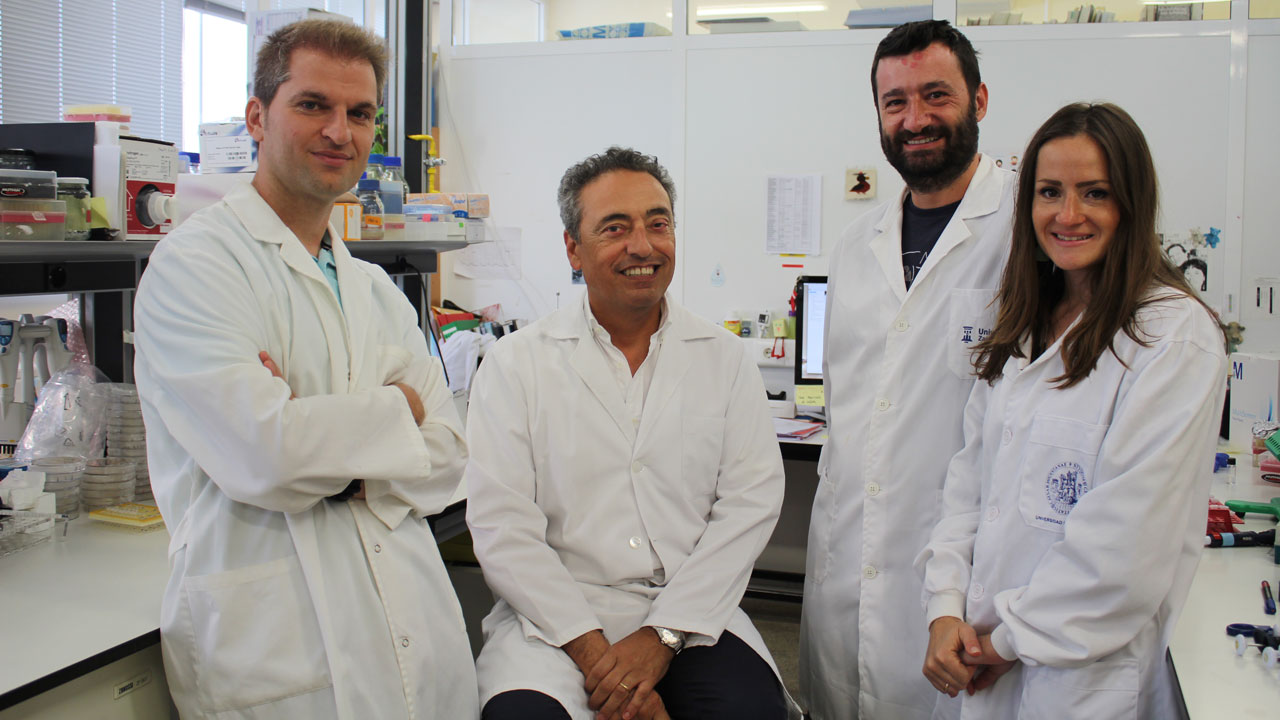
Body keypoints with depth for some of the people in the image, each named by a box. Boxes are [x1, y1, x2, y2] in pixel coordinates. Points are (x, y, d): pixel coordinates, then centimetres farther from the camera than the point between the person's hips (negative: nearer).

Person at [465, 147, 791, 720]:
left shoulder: (726, 359, 8)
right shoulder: (515, 365, 3)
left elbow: (751, 500, -1)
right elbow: (501, 526, -4)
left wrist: (663, 635, -12)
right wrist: (590, 647, -14)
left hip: (691, 609, 2)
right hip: (558, 614, -1)